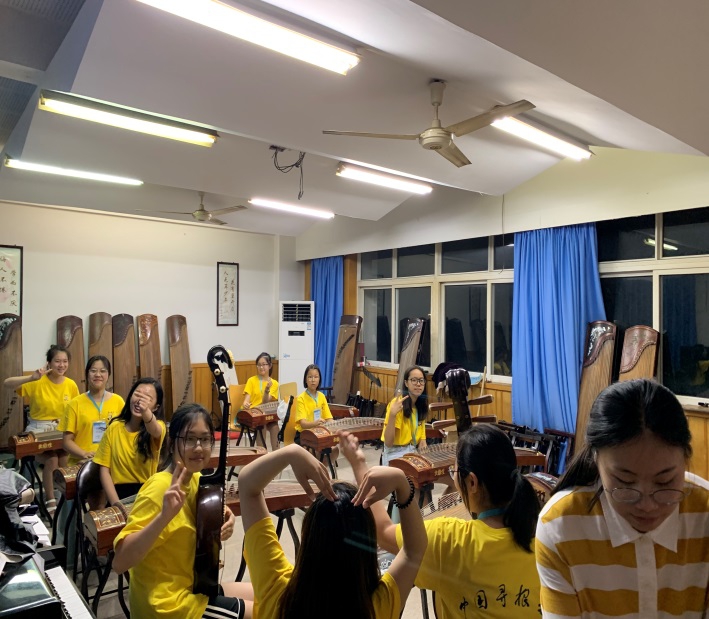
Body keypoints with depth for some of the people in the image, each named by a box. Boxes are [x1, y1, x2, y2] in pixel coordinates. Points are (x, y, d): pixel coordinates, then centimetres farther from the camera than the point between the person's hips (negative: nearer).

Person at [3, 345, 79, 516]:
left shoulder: (71, 385, -1)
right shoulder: (38, 382, -10)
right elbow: (6, 384, -21)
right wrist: (31, 378, -34)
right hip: (38, 431, -2)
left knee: (65, 460, -22)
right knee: (51, 459, -26)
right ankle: (50, 502, -6)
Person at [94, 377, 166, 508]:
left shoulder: (158, 426, -3)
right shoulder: (114, 427, 4)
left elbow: (155, 431, -29)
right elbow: (104, 469, 2)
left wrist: (146, 411, -51)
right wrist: (115, 502, -12)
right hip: (121, 493, 1)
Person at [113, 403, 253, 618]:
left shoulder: (196, 480, 0)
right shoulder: (160, 488, -24)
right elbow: (120, 562, -30)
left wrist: (222, 523, -6)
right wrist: (164, 516, -44)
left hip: (192, 588, 8)